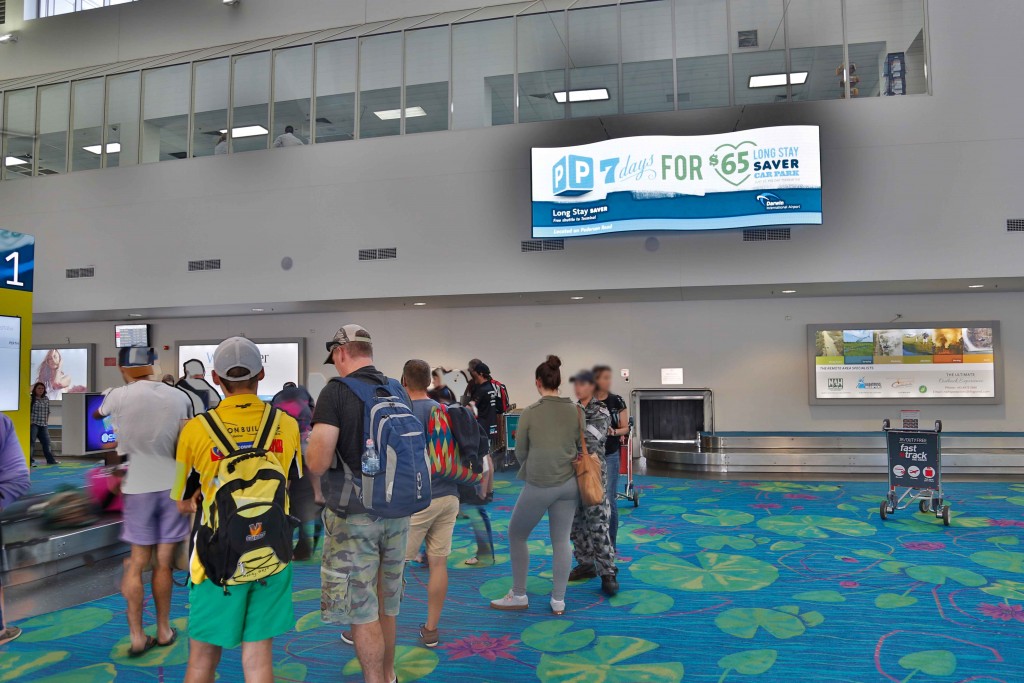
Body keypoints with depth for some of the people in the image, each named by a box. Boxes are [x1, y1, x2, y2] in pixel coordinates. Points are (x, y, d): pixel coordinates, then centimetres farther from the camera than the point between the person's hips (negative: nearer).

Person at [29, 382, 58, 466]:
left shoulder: (46, 399, 12)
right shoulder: (31, 398, -6)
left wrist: (47, 421, 12)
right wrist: (29, 421, -15)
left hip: (44, 424, 6)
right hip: (33, 424, -6)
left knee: (46, 442, 10)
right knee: (31, 442, -6)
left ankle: (50, 460, 17)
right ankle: (30, 461, -4)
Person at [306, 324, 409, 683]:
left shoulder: (336, 391, -13)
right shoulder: (398, 391, 4)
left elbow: (317, 464, -17)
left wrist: (312, 441, 3)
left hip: (354, 516, -6)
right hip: (397, 511, 6)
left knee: (362, 612, 7)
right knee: (387, 605, 21)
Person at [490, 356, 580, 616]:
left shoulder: (530, 412, -10)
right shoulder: (576, 411, -2)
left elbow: (520, 453, -1)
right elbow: (581, 448, 8)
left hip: (538, 485, -4)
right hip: (568, 484, 4)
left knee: (516, 535, 15)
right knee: (561, 540, 13)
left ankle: (519, 595, 23)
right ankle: (558, 600, 18)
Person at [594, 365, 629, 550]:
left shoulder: (617, 401, -2)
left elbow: (625, 428, 0)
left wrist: (614, 432, -20)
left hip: (610, 455, -1)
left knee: (609, 500, -2)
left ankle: (610, 544, 9)